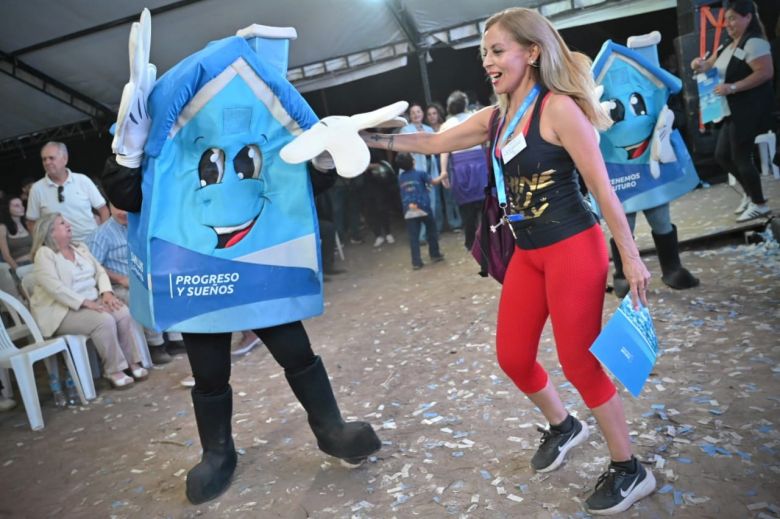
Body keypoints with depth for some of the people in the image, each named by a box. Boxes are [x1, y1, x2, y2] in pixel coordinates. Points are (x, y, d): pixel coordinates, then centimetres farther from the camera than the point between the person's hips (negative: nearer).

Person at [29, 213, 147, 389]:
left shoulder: (80, 248, 15)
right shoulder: (44, 254, -7)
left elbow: (100, 271, 10)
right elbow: (55, 287, -19)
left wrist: (106, 292, -10)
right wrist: (85, 302, -26)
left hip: (93, 301, 7)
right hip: (63, 311, -6)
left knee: (123, 313, -19)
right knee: (104, 320, -30)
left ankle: (131, 361, -10)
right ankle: (113, 370, -18)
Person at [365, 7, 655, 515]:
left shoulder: (558, 108, -13)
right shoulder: (496, 118, 8)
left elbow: (602, 186, -14)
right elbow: (432, 143, 13)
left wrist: (632, 257, -14)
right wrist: (366, 138, 6)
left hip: (574, 249, -8)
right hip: (528, 255, 8)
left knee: (581, 361, 0)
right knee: (513, 356, 13)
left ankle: (630, 470, 23)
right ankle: (562, 426, 41)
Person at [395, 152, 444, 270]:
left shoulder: (400, 178, 8)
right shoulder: (420, 174, -3)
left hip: (409, 211, 2)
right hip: (423, 208, -2)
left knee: (413, 237, 2)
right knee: (432, 231, 17)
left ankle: (416, 262, 1)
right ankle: (435, 255, 25)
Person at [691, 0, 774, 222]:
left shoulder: (754, 42, -14)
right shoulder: (730, 45, 15)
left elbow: (766, 72, -23)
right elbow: (712, 65, 19)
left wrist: (733, 87, -26)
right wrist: (701, 65, -4)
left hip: (749, 110, -9)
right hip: (733, 110, 9)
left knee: (740, 156, -4)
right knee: (722, 155, 12)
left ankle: (759, 204, 10)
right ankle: (750, 194, 27)